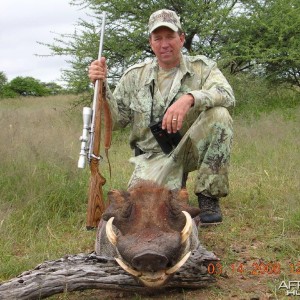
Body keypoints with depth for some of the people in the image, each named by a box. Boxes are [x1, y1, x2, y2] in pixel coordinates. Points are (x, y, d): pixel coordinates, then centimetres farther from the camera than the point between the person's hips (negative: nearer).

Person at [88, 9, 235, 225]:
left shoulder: (201, 67, 0)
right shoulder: (135, 75, 5)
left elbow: (226, 94, -20)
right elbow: (118, 119, 4)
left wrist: (190, 98, -38)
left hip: (191, 148, -1)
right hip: (154, 155, 1)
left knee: (219, 115, -28)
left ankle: (209, 195, -14)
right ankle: (175, 182, 15)